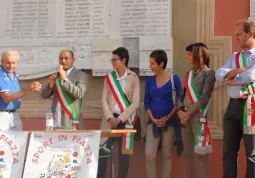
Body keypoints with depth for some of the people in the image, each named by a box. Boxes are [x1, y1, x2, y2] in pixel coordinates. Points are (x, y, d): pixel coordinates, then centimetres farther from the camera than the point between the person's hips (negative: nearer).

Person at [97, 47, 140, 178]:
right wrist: (109, 117, -10)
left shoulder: (133, 78, -3)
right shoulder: (109, 77, 7)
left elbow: (135, 103, -7)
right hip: (110, 119, 2)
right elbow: (104, 99, 4)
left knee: (124, 153, 4)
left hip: (125, 119, -2)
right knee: (102, 152, -2)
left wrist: (120, 118, -13)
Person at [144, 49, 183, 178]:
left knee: (167, 155, 6)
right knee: (149, 155, -5)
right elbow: (147, 102, 7)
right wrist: (153, 119, -7)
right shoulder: (150, 81, 5)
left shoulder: (174, 79, -5)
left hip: (170, 121, -2)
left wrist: (167, 118, -11)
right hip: (153, 122, 3)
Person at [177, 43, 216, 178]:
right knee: (187, 154, 10)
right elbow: (181, 96, 12)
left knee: (201, 154, -3)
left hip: (199, 116, -7)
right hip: (186, 116, 7)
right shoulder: (189, 74, 15)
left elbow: (204, 99, -13)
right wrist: (180, 111, -6)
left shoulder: (208, 73, -5)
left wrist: (189, 113, -12)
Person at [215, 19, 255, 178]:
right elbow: (219, 74, 2)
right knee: (229, 150, 11)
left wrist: (231, 79, -5)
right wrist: (240, 70, -13)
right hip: (233, 106, 7)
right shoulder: (234, 57, 14)